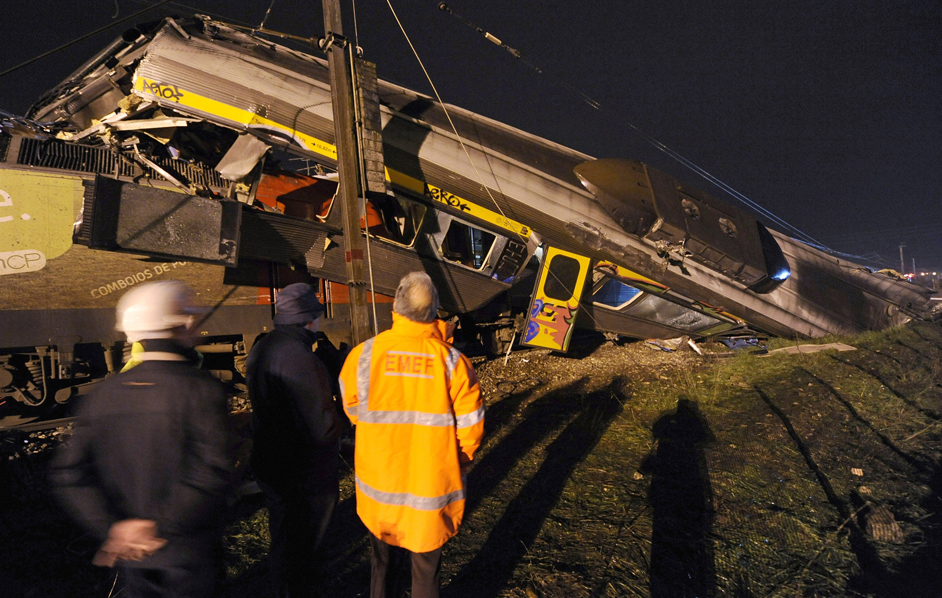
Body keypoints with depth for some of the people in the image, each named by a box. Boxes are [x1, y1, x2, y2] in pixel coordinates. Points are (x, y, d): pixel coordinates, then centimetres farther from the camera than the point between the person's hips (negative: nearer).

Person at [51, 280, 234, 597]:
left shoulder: (103, 394, -5)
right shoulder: (201, 389, -21)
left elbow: (69, 473, -7)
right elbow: (213, 473, -31)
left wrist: (112, 527, -9)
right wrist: (160, 525, -21)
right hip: (188, 551, -4)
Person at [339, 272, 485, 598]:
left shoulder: (363, 355, -14)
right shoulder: (453, 363, -18)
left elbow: (353, 412, 2)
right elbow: (470, 431, -10)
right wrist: (456, 467, 9)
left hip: (378, 487, 2)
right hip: (432, 489, -1)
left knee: (384, 563, 24)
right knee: (426, 571, 19)